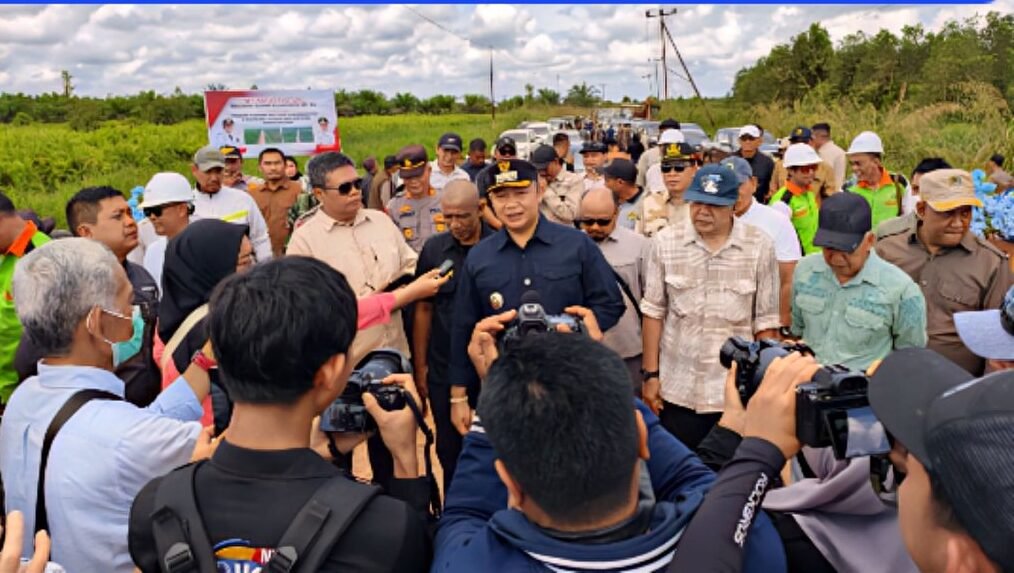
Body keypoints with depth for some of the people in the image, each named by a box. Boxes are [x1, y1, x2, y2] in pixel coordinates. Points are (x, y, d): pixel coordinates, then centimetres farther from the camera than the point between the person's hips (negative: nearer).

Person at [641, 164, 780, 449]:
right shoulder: (665, 242, -3)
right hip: (678, 389, 1)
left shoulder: (760, 246, -5)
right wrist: (651, 374, 0)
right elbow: (654, 312, 1)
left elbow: (766, 321, 0)